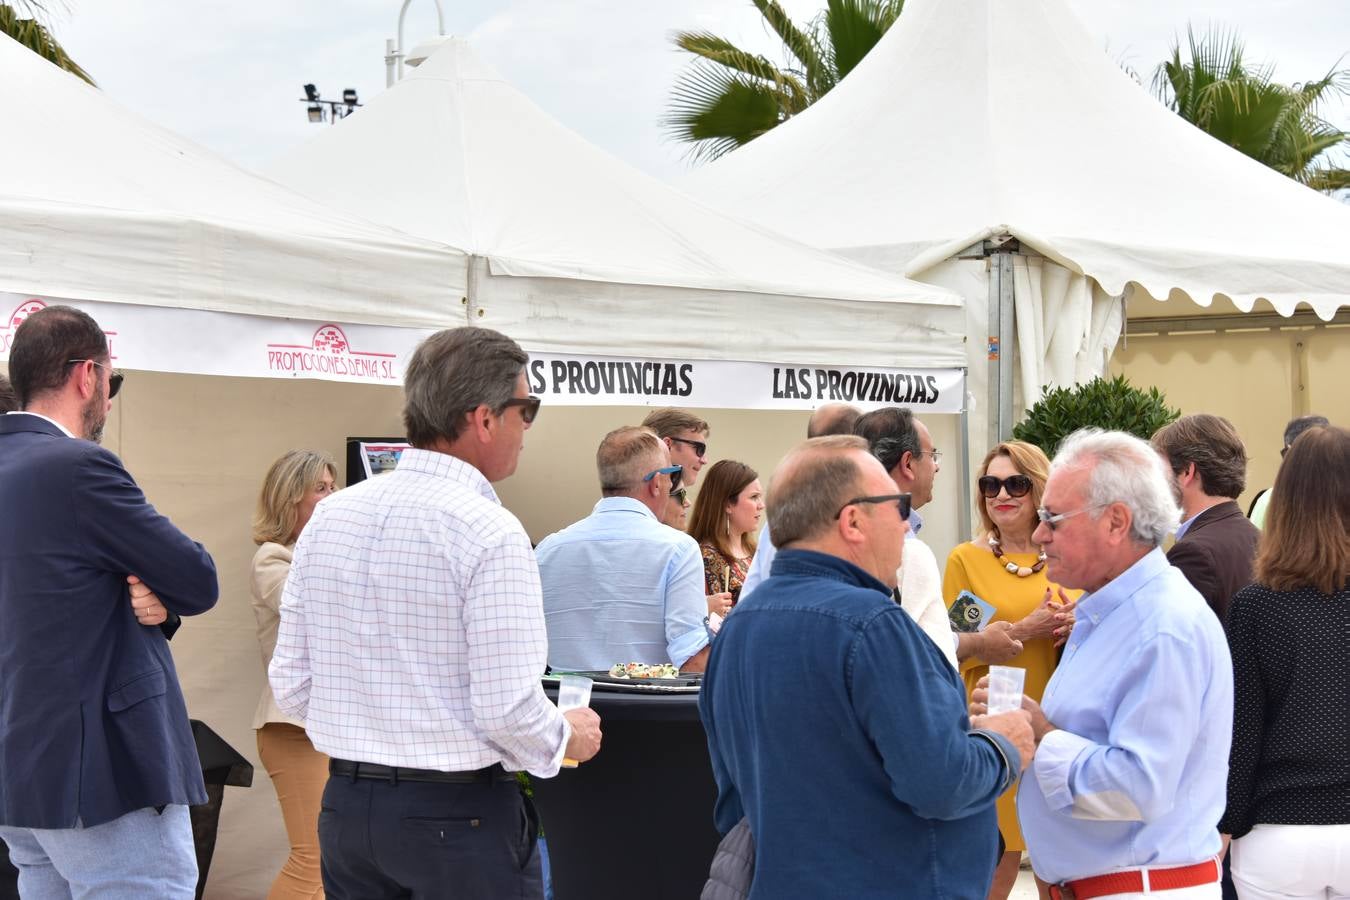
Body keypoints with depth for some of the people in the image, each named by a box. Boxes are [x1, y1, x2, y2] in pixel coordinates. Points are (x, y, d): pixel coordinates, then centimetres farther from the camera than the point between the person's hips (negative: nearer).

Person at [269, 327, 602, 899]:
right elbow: (507, 706, -19)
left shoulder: (328, 517, 4)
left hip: (346, 805, 6)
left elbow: (291, 683, 7)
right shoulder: (490, 533, -16)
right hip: (461, 813, -6)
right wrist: (567, 738, 1)